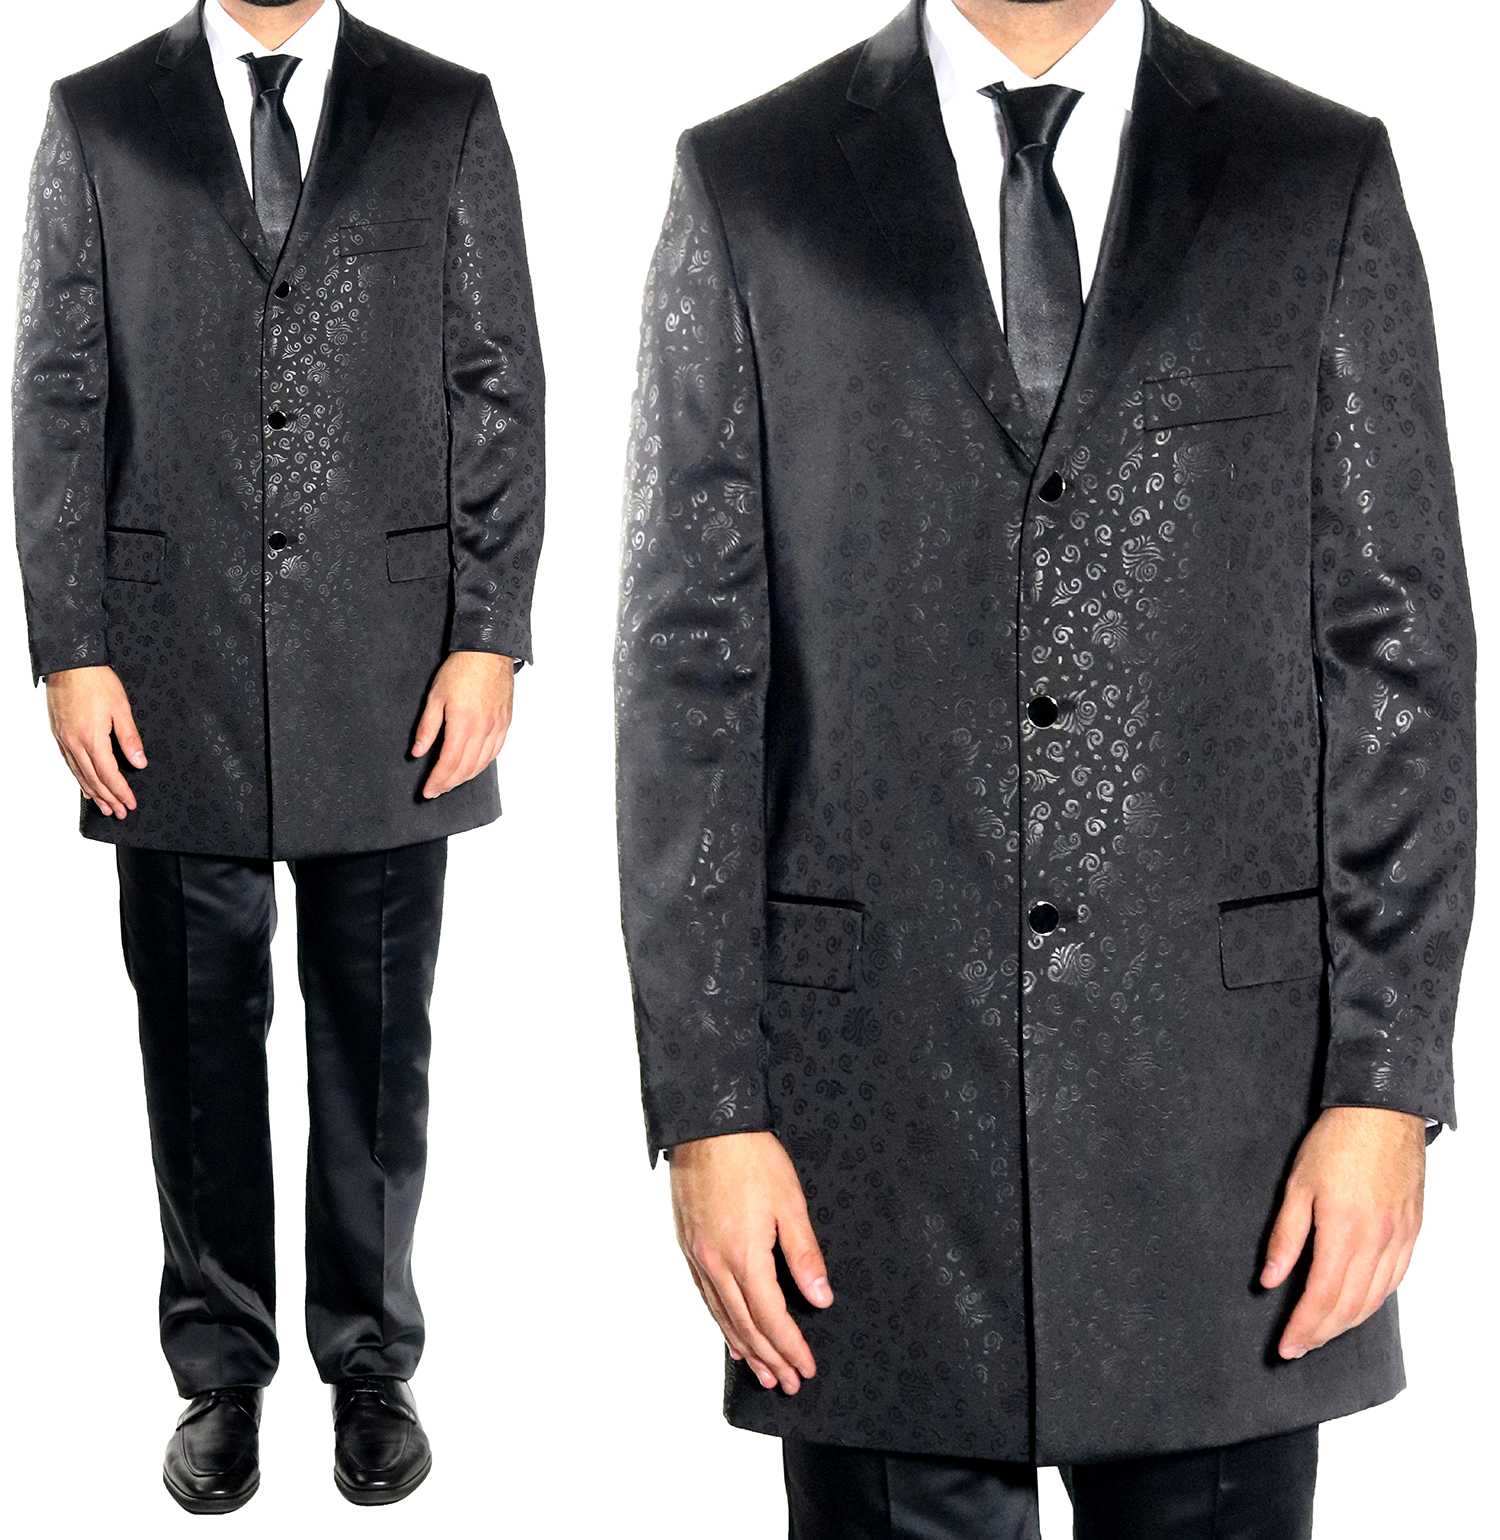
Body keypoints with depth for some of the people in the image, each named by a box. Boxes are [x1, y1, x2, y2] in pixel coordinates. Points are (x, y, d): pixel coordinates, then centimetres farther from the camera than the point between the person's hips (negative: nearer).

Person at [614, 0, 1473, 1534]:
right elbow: (689, 679, -1)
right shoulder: (750, 192, 2)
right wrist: (705, 1108, -5)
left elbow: (1398, 665, 1)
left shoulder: (1324, 184, 4)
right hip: (874, 1107, 0)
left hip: (1222, 1112, 1)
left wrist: (1384, 1085, -6)